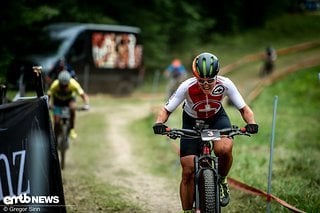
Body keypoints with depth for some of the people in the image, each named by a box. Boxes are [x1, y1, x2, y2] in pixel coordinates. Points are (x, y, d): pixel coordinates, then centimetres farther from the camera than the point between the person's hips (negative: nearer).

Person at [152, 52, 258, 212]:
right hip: (192, 122, 0)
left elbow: (244, 108, -20)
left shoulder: (225, 84, -29)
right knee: (188, 172, -7)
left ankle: (222, 180, -2)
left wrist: (251, 123, -40)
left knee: (224, 148, -33)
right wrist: (159, 123, -44)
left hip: (217, 118, 0)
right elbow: (166, 110, -23)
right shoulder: (187, 87, -32)